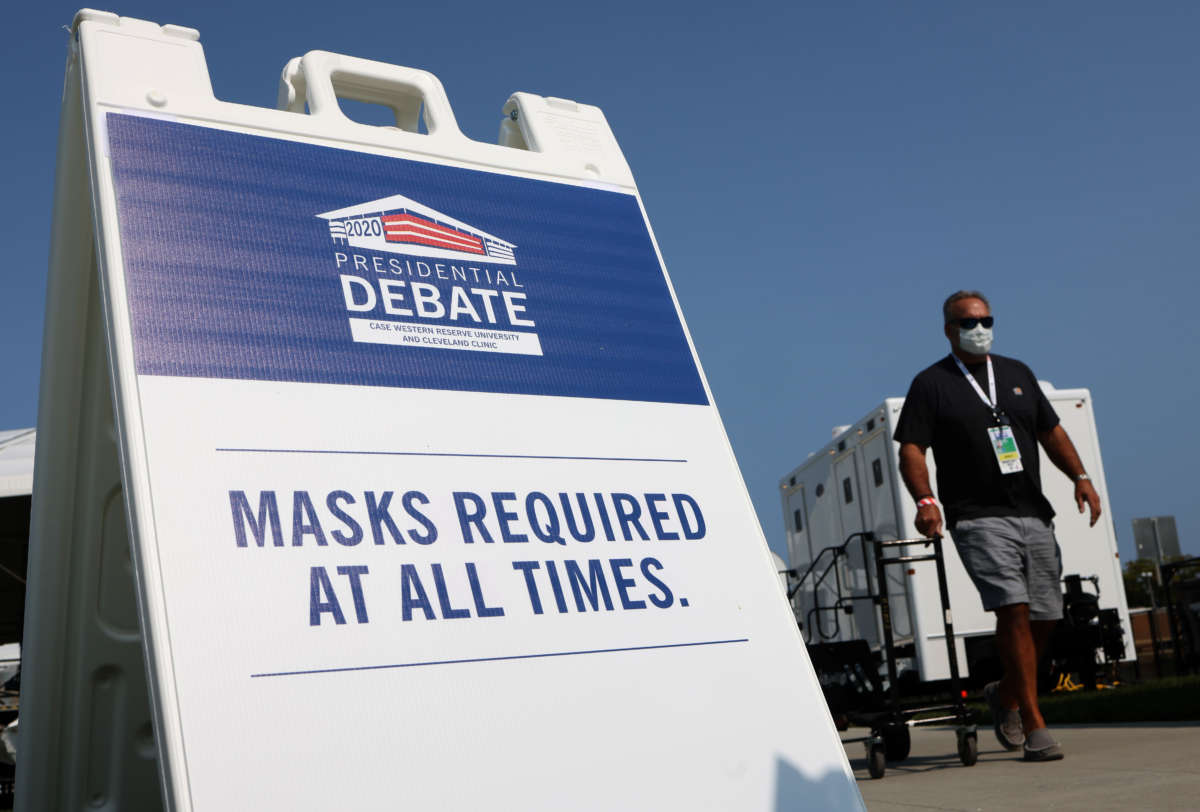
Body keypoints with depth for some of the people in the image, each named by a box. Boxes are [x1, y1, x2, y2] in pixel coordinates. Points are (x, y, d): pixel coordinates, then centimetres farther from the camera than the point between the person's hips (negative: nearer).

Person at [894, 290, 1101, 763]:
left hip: (1033, 515, 6)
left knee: (1045, 616, 5)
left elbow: (1050, 431, 21)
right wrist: (925, 501, -21)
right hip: (978, 518, -5)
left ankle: (1005, 696, 29)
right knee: (1013, 608, -18)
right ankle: (1034, 726, -12)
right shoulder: (931, 385, 2)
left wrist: (1080, 477, 6)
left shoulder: (1017, 374, 18)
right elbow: (911, 449, -5)